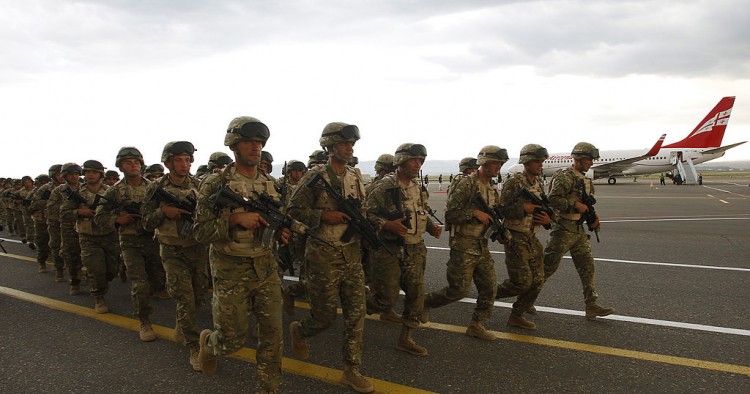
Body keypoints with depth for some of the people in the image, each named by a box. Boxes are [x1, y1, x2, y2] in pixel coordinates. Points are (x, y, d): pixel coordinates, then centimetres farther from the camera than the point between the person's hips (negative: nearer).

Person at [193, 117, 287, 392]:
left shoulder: (271, 183, 6)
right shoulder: (216, 184, -9)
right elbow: (200, 231, -11)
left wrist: (281, 230, -4)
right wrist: (235, 219, -24)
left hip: (266, 267, 4)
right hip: (231, 270, -4)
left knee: (272, 335, 5)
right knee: (233, 340, 7)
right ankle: (208, 342, 41)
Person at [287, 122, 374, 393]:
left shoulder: (355, 178, 8)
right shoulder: (315, 176, -10)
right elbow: (294, 209, -8)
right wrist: (324, 216, -19)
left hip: (352, 254, 6)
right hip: (324, 256, -5)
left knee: (356, 314, 5)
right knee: (325, 316, 4)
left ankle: (352, 371, 18)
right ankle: (299, 331, 38)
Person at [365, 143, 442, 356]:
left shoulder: (418, 187, 10)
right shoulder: (385, 186, -13)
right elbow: (366, 213, -15)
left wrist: (432, 227, 4)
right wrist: (388, 225, -28)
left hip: (414, 250, 7)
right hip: (389, 251, -7)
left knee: (416, 294, 7)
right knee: (386, 299, -1)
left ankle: (405, 339, 22)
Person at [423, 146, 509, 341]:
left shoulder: (492, 189, 12)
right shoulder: (466, 184, -14)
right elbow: (449, 214, -17)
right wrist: (475, 213, -22)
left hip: (481, 245, 8)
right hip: (463, 245, -8)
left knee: (489, 286, 5)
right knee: (459, 290, -4)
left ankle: (476, 325, 19)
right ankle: (426, 302, 19)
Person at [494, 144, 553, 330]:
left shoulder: (539, 184, 11)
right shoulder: (513, 183, -12)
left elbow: (544, 208, 19)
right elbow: (500, 210, -16)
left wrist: (548, 219, -2)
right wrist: (523, 208, -23)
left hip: (532, 238, 8)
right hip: (515, 238, -8)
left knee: (537, 280, 6)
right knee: (522, 281, -9)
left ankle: (517, 316, 19)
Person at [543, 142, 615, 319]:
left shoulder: (586, 180, 15)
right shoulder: (565, 176, -14)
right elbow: (552, 199, -24)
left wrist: (594, 218, 5)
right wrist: (575, 204, -23)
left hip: (579, 230, 9)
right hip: (563, 229, -9)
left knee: (587, 266, 7)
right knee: (548, 266, -1)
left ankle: (591, 306, 13)